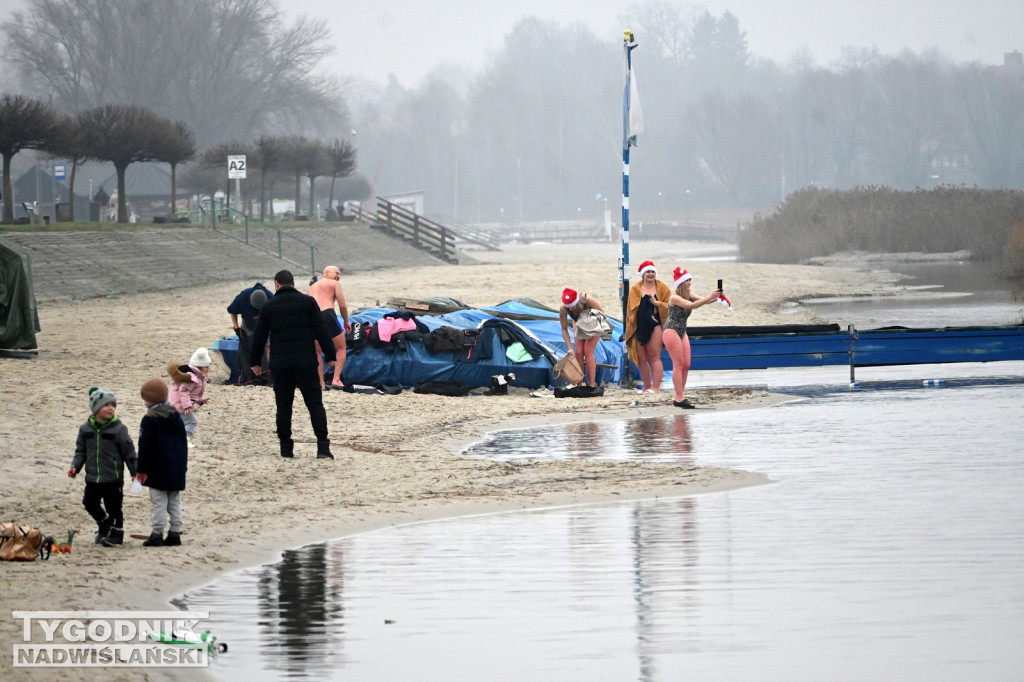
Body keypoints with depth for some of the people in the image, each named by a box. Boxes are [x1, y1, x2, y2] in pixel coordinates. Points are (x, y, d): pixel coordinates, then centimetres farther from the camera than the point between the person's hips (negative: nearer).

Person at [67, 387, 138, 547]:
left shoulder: (119, 429, -8)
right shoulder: (86, 428, 3)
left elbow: (129, 452, -4)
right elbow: (81, 451, 11)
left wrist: (135, 472, -6)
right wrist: (75, 466, -3)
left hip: (113, 478, -4)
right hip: (92, 478, 4)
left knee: (114, 508, 3)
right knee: (90, 503, 7)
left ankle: (116, 533, 17)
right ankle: (104, 524, 32)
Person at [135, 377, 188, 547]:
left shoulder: (149, 420, -12)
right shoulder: (176, 416, 9)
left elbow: (145, 447, -12)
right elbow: (183, 442, 14)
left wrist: (141, 469, -5)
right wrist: (183, 464, 21)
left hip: (158, 469, -6)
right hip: (177, 469, 6)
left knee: (158, 503, -3)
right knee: (175, 502, 11)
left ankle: (157, 534, -2)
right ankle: (175, 533, 11)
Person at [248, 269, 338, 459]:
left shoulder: (269, 306, 5)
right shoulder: (307, 302, 2)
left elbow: (259, 337, 9)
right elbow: (321, 331, -2)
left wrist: (254, 362, 19)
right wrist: (330, 356, 3)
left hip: (280, 364, 1)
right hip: (306, 362, -1)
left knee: (283, 406, 8)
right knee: (315, 404, 0)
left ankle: (286, 447, 8)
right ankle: (323, 447, -10)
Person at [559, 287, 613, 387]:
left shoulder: (587, 300, -37)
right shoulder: (563, 309, -28)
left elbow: (602, 311, -17)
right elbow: (564, 329, -18)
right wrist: (570, 348, -22)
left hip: (593, 325, -3)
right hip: (579, 325, 3)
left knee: (588, 352, -12)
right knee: (578, 352, -6)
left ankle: (592, 385, -11)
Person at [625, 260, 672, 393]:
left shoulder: (662, 288, 6)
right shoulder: (635, 289, 11)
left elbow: (670, 306, 3)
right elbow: (631, 309, 11)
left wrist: (657, 303, -12)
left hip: (655, 326, -3)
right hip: (639, 327, 3)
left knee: (654, 357, -7)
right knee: (641, 359, 5)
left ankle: (656, 387, -7)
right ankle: (647, 386, 15)